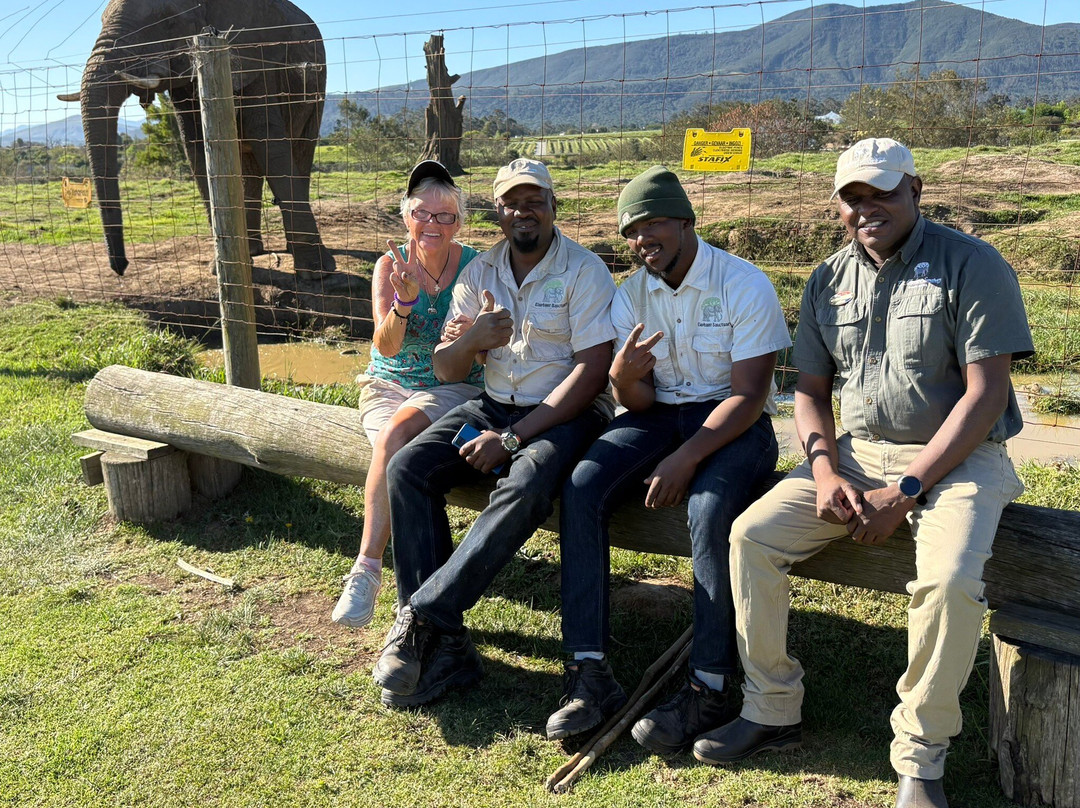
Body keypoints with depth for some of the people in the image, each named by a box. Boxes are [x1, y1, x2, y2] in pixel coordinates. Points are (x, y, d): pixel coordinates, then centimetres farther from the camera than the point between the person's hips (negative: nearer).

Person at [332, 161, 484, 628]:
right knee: (398, 450, -30)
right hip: (388, 385, 2)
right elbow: (386, 347, -16)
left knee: (396, 433, -32)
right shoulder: (390, 266, -2)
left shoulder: (474, 267, -5)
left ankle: (367, 568, -27)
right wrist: (404, 299, -35)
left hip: (454, 387, -1)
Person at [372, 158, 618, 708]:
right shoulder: (479, 273, 9)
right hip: (494, 405, 5)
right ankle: (442, 643, -22)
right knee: (407, 468, -19)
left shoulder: (584, 271, -8)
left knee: (525, 487, -37)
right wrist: (471, 339, -16)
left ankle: (421, 614, -28)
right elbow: (445, 370, 9)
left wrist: (513, 438, -21)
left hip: (566, 412, -5)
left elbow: (592, 372, -16)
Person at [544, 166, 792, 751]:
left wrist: (687, 457, -26)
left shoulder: (744, 285, -10)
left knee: (708, 508, -36)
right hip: (660, 415, 5)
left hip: (735, 422, -4)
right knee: (582, 487, -22)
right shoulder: (631, 295, 6)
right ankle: (590, 673, -22)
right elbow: (640, 402, 3)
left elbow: (749, 395, -15)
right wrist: (624, 378, -22)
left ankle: (709, 689, -23)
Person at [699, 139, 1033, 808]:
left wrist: (903, 491, -18)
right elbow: (811, 390, 12)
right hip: (854, 455, 5)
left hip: (956, 457, -5)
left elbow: (986, 393, -14)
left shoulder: (971, 265, -7)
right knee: (752, 535, -13)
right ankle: (772, 710, 2)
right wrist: (826, 473, -8)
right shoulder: (829, 280, 10)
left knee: (949, 580, -32)